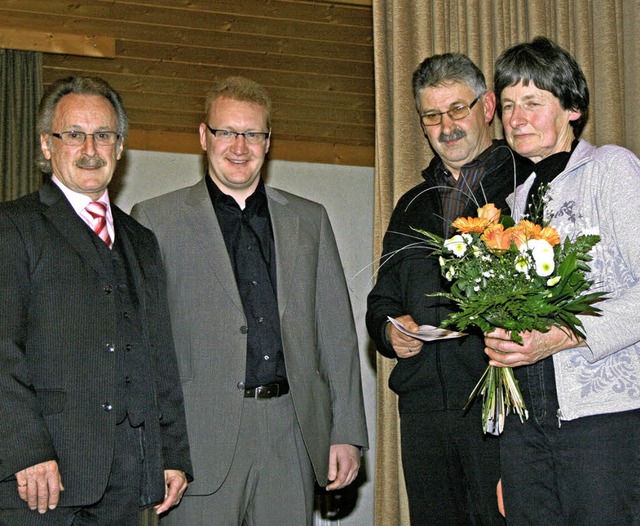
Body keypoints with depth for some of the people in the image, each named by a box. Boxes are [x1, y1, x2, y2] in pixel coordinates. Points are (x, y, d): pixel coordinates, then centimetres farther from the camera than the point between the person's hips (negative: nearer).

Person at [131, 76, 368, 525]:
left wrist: (347, 433, 6)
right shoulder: (156, 220, 4)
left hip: (292, 434, 3)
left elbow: (337, 332, 12)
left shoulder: (310, 220, 14)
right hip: (202, 437, -3)